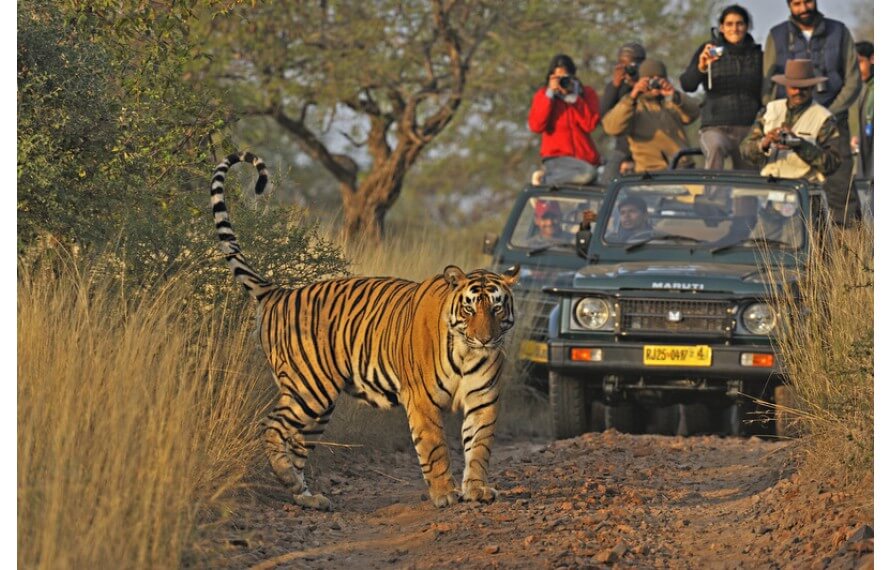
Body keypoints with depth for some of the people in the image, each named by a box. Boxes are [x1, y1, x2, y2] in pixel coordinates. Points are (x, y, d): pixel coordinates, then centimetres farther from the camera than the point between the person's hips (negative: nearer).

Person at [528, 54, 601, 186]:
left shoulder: (587, 94, 6)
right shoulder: (543, 95, 5)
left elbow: (590, 124, -10)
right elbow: (536, 126, -11)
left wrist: (573, 98, -14)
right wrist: (549, 95, -13)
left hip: (584, 158, 4)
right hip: (557, 158, -4)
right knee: (587, 173, -34)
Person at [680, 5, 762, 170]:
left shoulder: (757, 54, 10)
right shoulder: (709, 50, 5)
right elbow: (687, 85, -6)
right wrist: (701, 68, -26)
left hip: (749, 128, 3)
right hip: (715, 127, -3)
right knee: (715, 147, -36)